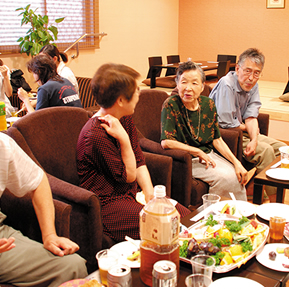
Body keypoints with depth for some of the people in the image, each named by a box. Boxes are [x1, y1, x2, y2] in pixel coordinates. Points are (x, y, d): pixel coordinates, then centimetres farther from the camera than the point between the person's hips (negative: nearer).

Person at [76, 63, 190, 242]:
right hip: (107, 204, -8)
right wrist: (124, 140, -25)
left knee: (185, 214, -6)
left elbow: (139, 161, 8)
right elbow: (129, 175, -13)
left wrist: (149, 193, -6)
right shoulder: (96, 135, -23)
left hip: (130, 193, 9)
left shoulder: (125, 119, 6)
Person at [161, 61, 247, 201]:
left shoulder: (208, 104, 3)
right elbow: (166, 142, -21)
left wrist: (236, 163, -4)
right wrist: (198, 152, -16)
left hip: (209, 155, 6)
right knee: (224, 177, -23)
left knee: (237, 176, -16)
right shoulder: (171, 105, -14)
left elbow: (217, 140, 7)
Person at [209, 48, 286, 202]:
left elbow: (251, 117, -6)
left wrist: (254, 140, -24)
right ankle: (275, 202, -8)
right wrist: (246, 127, -8)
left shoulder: (253, 86, 1)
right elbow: (226, 123, -26)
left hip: (243, 132, 9)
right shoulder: (226, 84, -24)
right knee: (265, 150, -21)